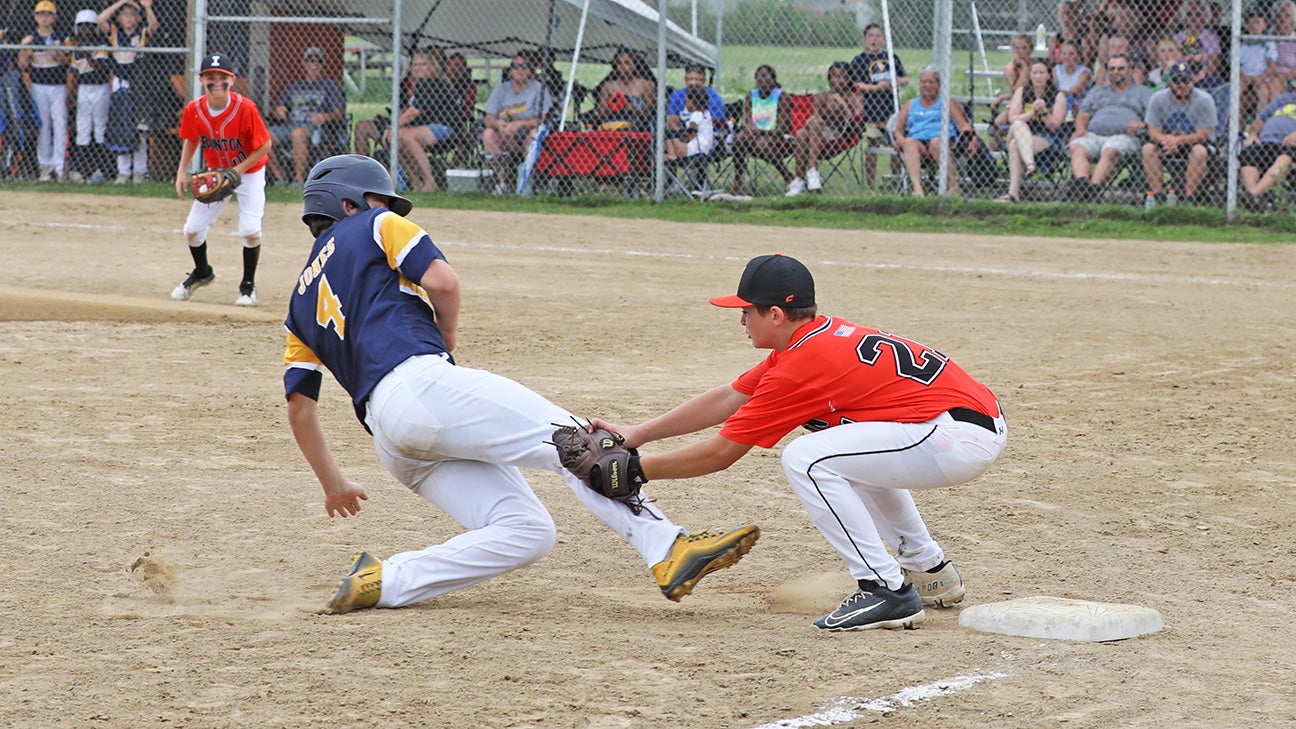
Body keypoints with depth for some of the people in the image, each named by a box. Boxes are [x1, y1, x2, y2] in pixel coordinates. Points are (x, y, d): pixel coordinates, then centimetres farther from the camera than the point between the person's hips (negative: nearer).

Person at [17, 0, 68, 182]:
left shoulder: (61, 38, 4)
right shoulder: (30, 39, 5)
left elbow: (68, 62, -3)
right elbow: (22, 65, 0)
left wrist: (57, 54, -22)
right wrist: (24, 47, -17)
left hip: (58, 87, -1)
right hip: (38, 87, 1)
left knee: (60, 124, -6)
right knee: (42, 126, 3)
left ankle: (59, 166, -6)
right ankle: (45, 165, 7)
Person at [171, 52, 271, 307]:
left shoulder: (245, 108, -27)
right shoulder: (194, 110, -15)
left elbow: (265, 145, -19)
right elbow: (191, 140, 4)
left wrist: (238, 171, -24)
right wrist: (182, 171, -7)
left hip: (249, 172, -4)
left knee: (250, 229, -18)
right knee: (193, 228, 1)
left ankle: (248, 285, 6)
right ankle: (202, 273, 32)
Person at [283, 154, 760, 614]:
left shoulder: (302, 301, 31)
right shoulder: (375, 226, 14)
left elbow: (299, 407, 26)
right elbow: (442, 282, -3)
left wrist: (334, 487, 34)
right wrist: (447, 334, 18)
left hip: (386, 439, 7)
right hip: (418, 381, -7)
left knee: (527, 532, 2)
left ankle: (385, 583, -10)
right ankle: (667, 550, -30)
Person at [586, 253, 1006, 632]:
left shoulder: (803, 364, -13)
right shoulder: (820, 336, 15)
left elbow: (720, 454, -7)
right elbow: (728, 398, 22)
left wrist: (639, 469, 4)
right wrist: (635, 436, 21)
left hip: (961, 439, -10)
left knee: (807, 459, -13)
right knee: (849, 452, 31)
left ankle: (888, 591, -11)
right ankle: (930, 572, 32)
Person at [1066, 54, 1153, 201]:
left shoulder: (1142, 92, 26)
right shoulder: (1096, 92, 37)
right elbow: (1082, 115, 27)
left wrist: (1142, 124, -11)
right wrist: (1080, 128, 3)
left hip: (1124, 135, -3)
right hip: (1093, 134, 3)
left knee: (1110, 152, -40)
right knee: (1077, 147, -33)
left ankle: (1094, 186, -59)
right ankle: (1081, 182, -58)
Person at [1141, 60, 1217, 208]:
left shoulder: (1204, 100, -15)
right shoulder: (1158, 99, -7)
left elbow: (1203, 134, -18)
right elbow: (1153, 131, -9)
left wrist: (1178, 140, -34)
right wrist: (1165, 139, -34)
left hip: (1194, 142, -2)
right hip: (1167, 142, 2)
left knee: (1199, 151, -36)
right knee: (1148, 148, -26)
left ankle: (1188, 197, -28)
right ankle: (1157, 195, -20)